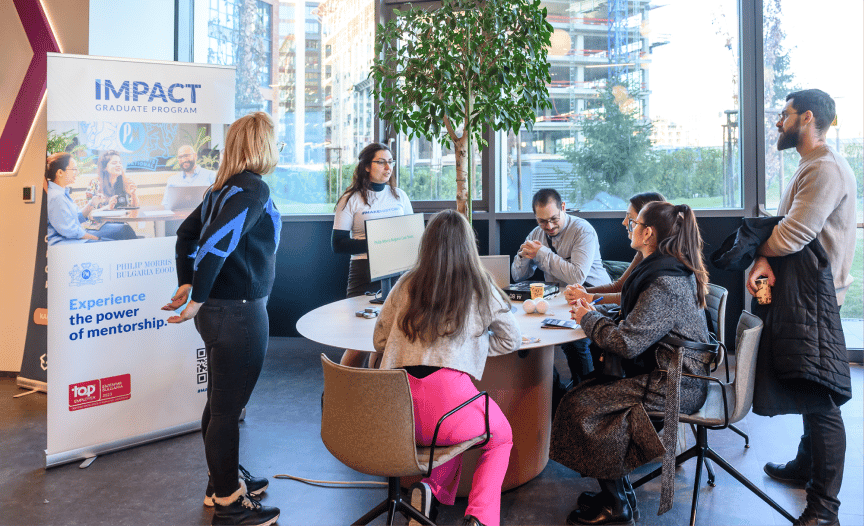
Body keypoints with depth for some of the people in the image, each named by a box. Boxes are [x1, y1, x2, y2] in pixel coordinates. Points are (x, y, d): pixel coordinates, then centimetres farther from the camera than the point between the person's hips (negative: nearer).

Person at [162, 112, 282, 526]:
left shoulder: (224, 188, 10)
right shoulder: (254, 189, -17)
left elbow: (187, 233, 17)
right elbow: (216, 242, -27)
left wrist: (186, 283, 18)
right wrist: (198, 299, -18)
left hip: (217, 309, 9)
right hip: (239, 312, -9)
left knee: (220, 402, 20)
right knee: (227, 408, 3)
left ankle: (224, 480, 38)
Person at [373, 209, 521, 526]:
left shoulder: (405, 285, 11)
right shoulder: (480, 288, 6)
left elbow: (380, 340, 17)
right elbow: (511, 340, 17)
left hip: (397, 414, 4)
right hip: (448, 396, -3)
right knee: (501, 438, 28)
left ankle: (430, 487, 10)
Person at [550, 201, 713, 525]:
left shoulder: (664, 282, -24)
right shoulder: (673, 270, 10)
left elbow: (627, 342, -26)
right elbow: (637, 320, 18)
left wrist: (588, 319, -10)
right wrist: (596, 311, 6)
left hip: (674, 386, -10)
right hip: (674, 375, 10)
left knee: (583, 404, -12)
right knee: (588, 387, 4)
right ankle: (617, 491, 12)